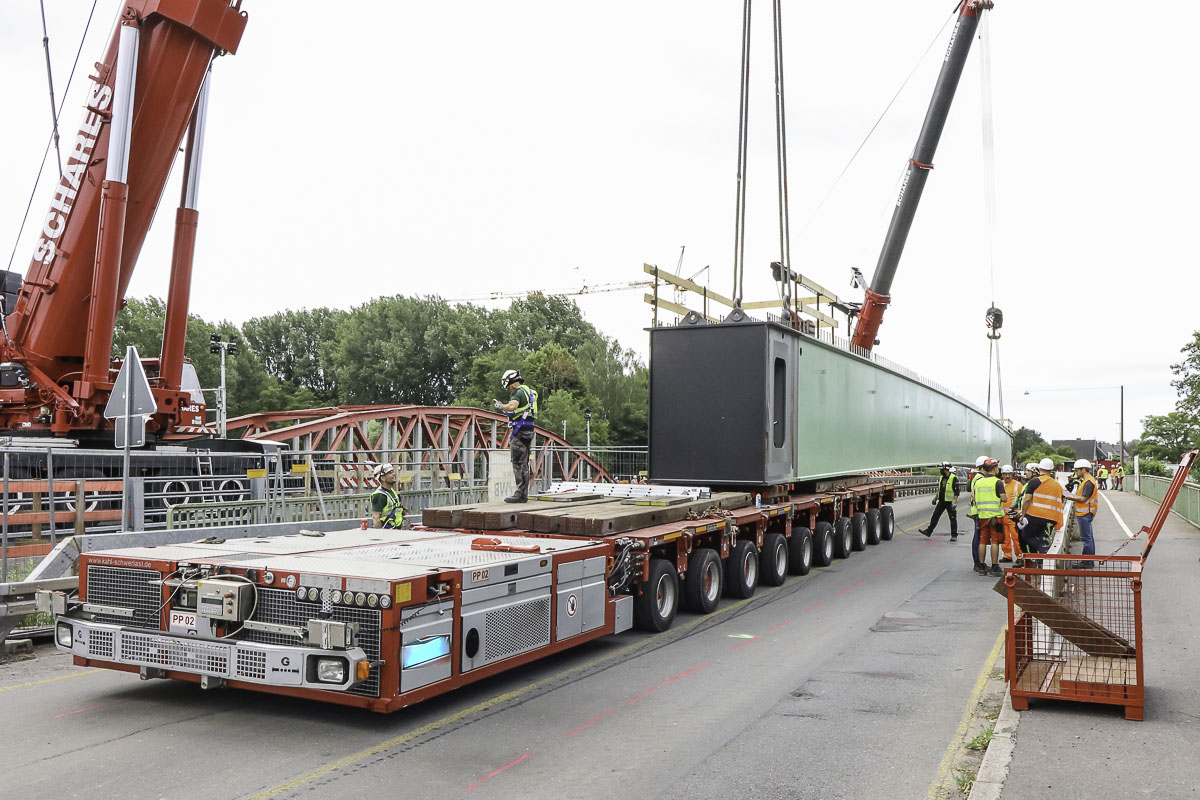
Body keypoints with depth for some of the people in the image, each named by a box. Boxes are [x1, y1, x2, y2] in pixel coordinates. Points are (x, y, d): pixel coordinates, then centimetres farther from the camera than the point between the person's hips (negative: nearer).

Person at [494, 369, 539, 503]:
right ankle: (524, 494, 13)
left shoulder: (518, 391, -9)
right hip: (528, 431, 10)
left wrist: (499, 406, -11)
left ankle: (520, 494, -11)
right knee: (524, 464, 11)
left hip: (520, 431, -10)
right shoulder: (528, 392, 21)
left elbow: (511, 406, -27)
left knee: (518, 463, -9)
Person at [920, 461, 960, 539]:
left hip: (950, 502, -7)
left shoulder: (954, 478, -14)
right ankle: (928, 531, 14)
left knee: (953, 518, 2)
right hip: (941, 501, 7)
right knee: (935, 516, 8)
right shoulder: (941, 477, 11)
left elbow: (957, 491, -16)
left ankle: (954, 535, 9)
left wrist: (955, 501, -21)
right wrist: (935, 497, 22)